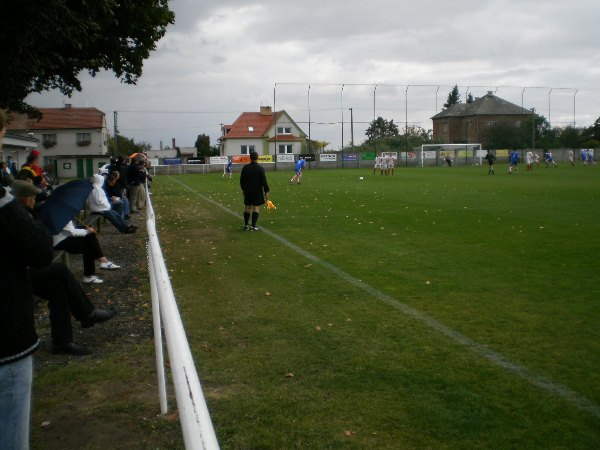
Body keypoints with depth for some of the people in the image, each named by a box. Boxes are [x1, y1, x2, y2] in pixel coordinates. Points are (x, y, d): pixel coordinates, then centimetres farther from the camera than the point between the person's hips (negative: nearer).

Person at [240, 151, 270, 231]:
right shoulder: (260, 168, -10)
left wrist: (243, 189, 22)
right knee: (256, 208, 0)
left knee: (247, 207, 11)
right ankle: (253, 226, -3)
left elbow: (242, 180, 9)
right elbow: (263, 181, -12)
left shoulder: (245, 167, 2)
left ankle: (246, 225, 14)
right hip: (257, 191, -4)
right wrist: (266, 191, -6)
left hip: (247, 191, 4)